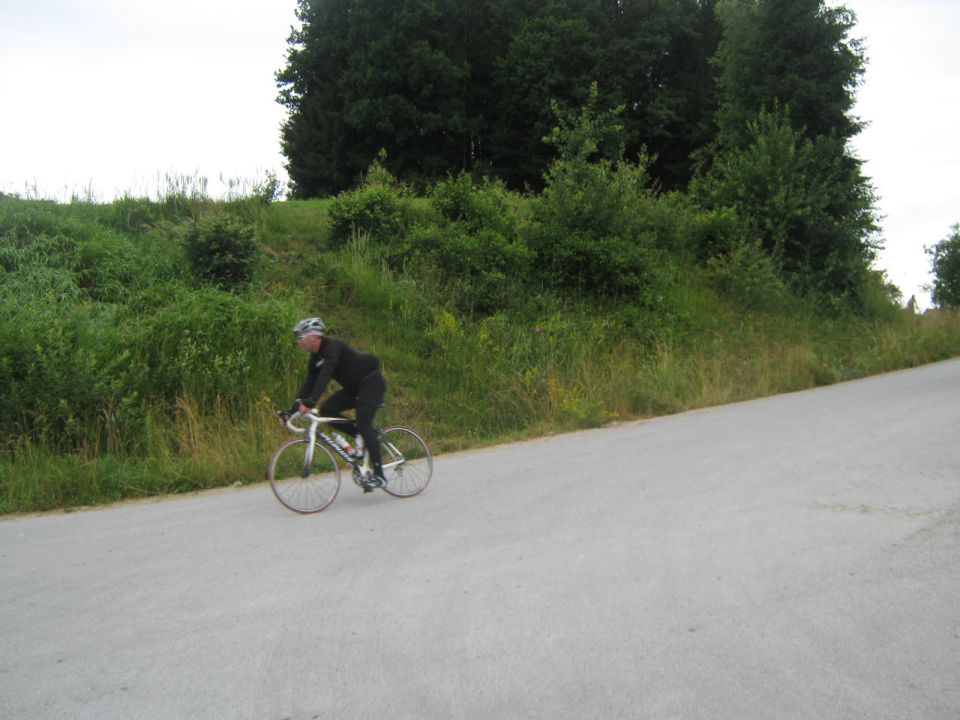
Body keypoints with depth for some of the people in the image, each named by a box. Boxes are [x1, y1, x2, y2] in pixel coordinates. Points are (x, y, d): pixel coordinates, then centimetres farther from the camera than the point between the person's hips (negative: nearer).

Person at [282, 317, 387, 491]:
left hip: (372, 382, -9)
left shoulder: (332, 346, -23)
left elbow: (325, 375, -37)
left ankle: (378, 474, -13)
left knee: (364, 424, -19)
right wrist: (293, 410, -4)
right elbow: (309, 384, 3)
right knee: (326, 409, -9)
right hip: (354, 387, 9)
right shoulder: (315, 357, 4)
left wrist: (311, 401, -47)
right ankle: (360, 433, 4)